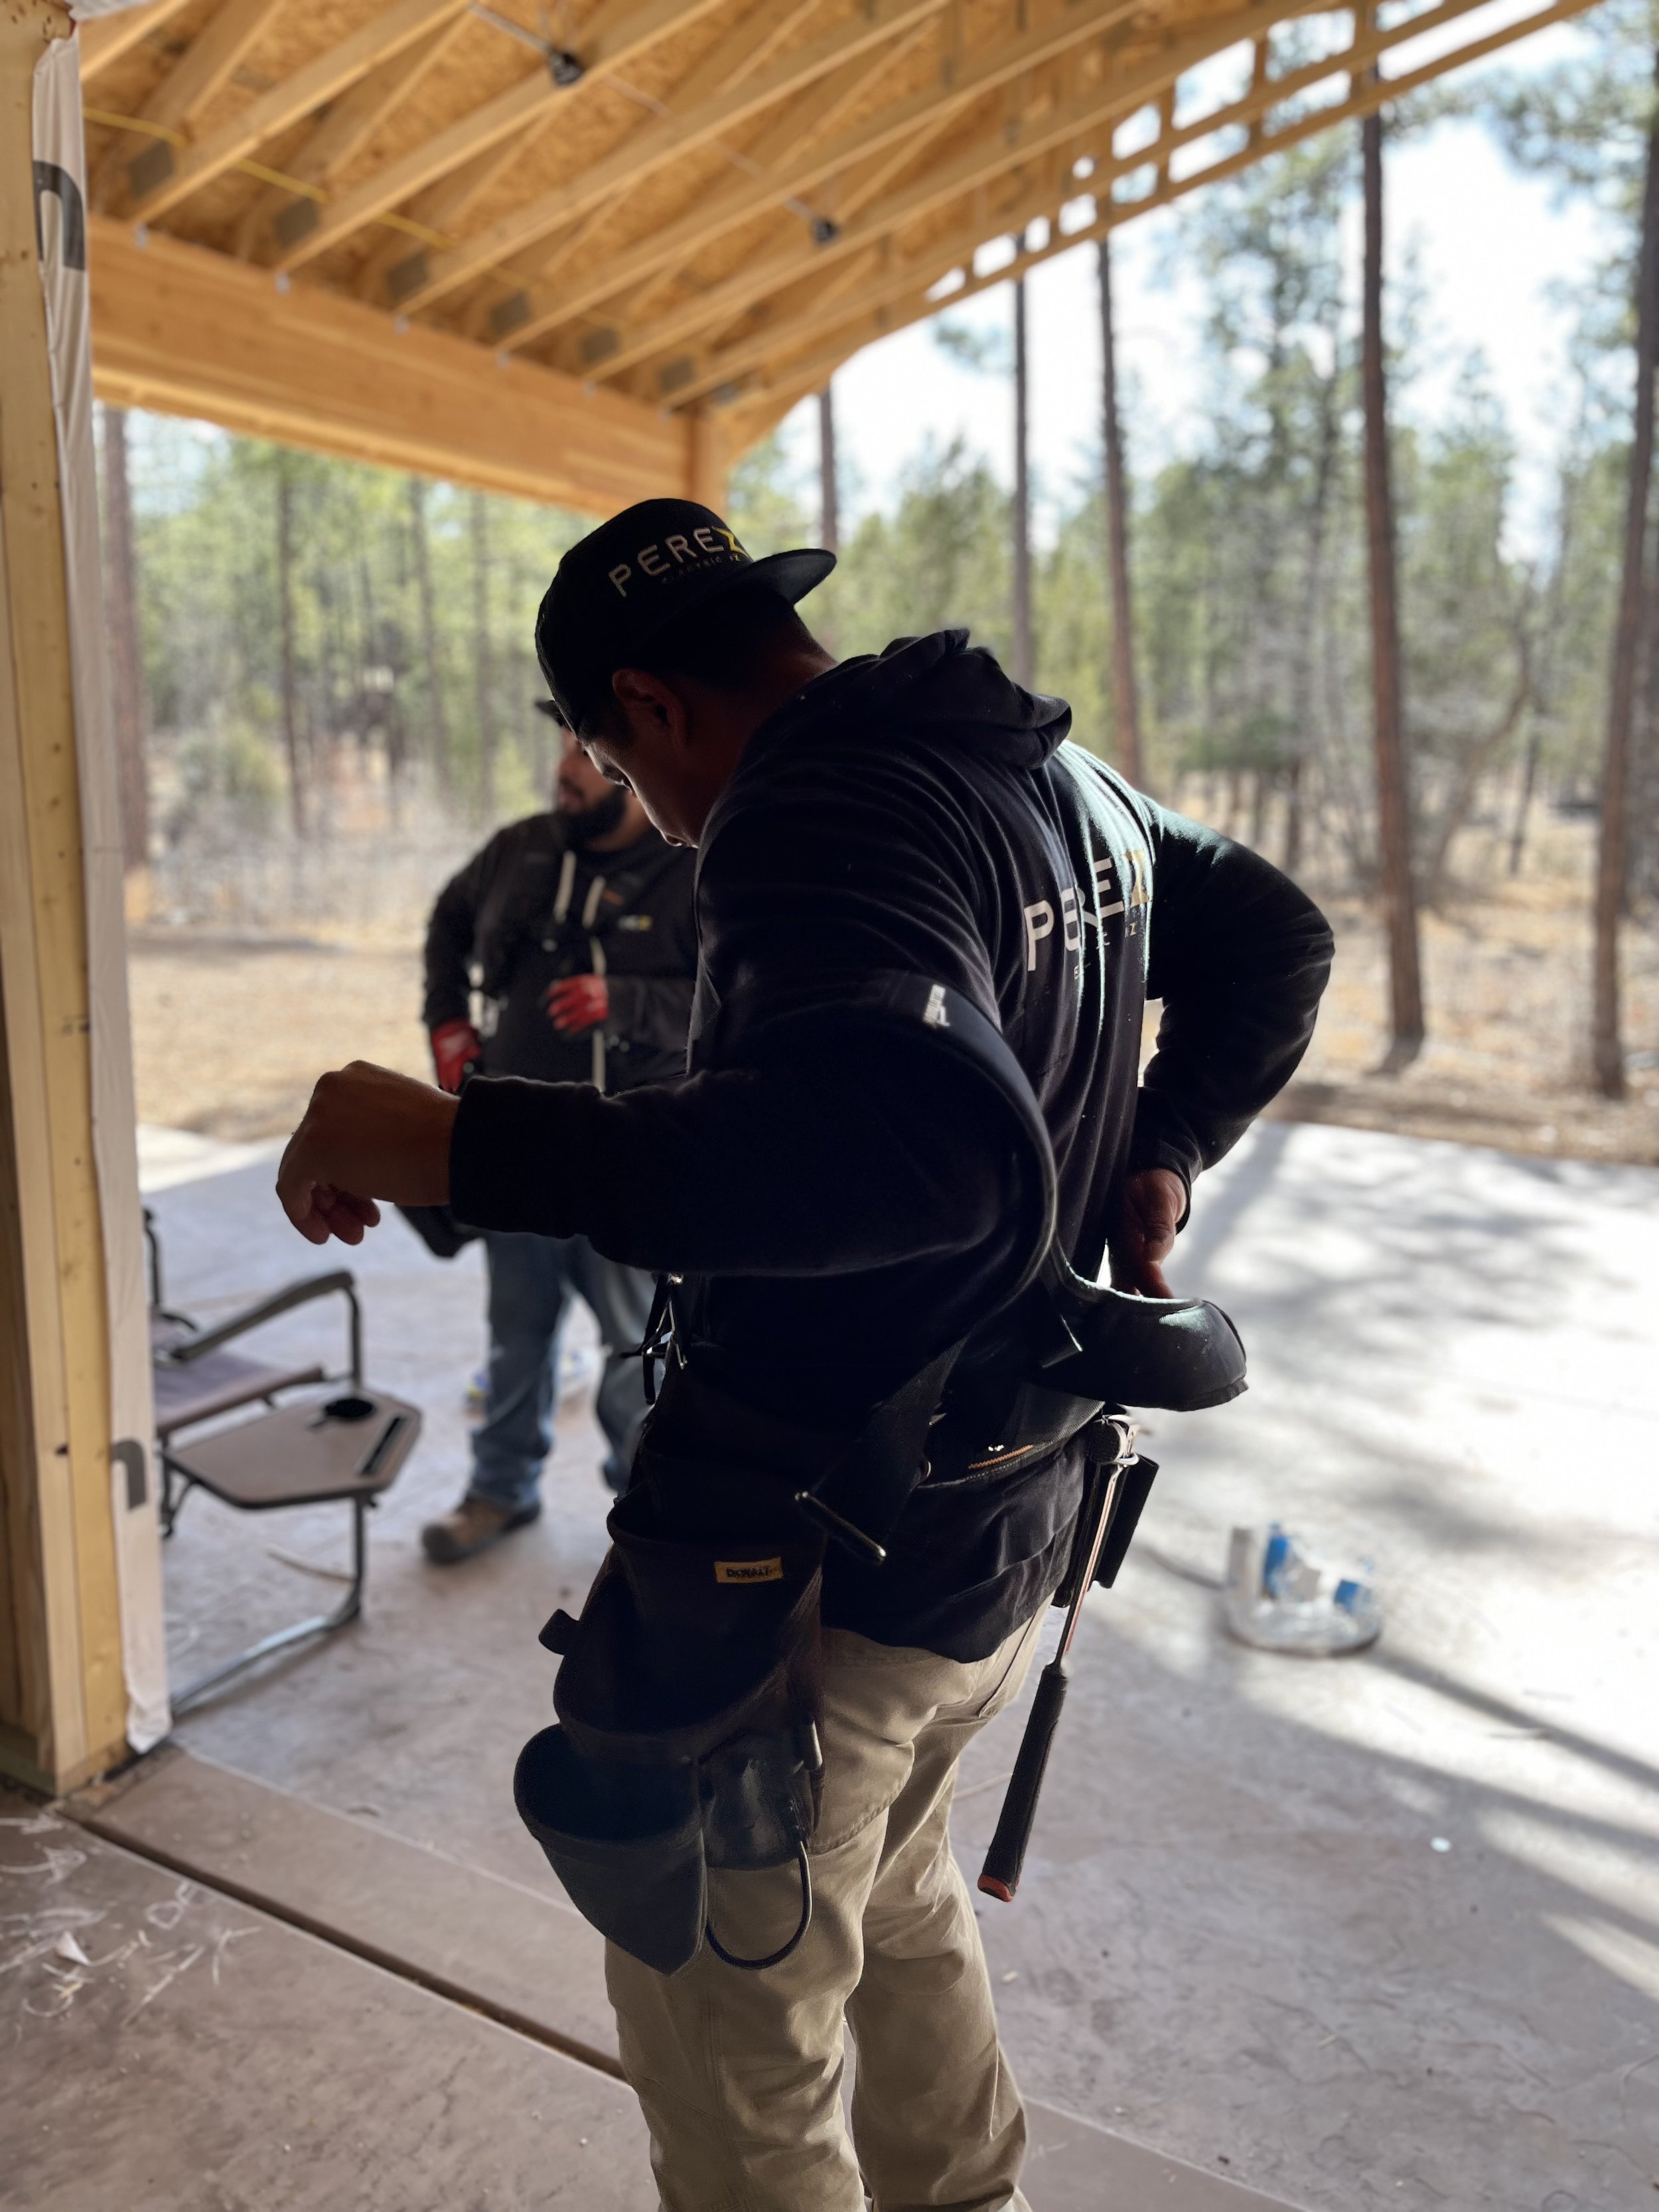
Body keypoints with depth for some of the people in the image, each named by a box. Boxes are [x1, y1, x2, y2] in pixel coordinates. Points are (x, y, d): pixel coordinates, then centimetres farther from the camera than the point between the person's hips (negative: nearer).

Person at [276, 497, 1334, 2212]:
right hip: (1008, 1533, 10)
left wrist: (459, 1148, -37)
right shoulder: (1063, 776, 7)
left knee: (728, 2045, 12)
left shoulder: (815, 807, -23)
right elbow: (1278, 938, 18)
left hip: (820, 1569, -9)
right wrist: (1157, 1153, 9)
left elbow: (934, 1153, -41)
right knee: (891, 1894, 32)